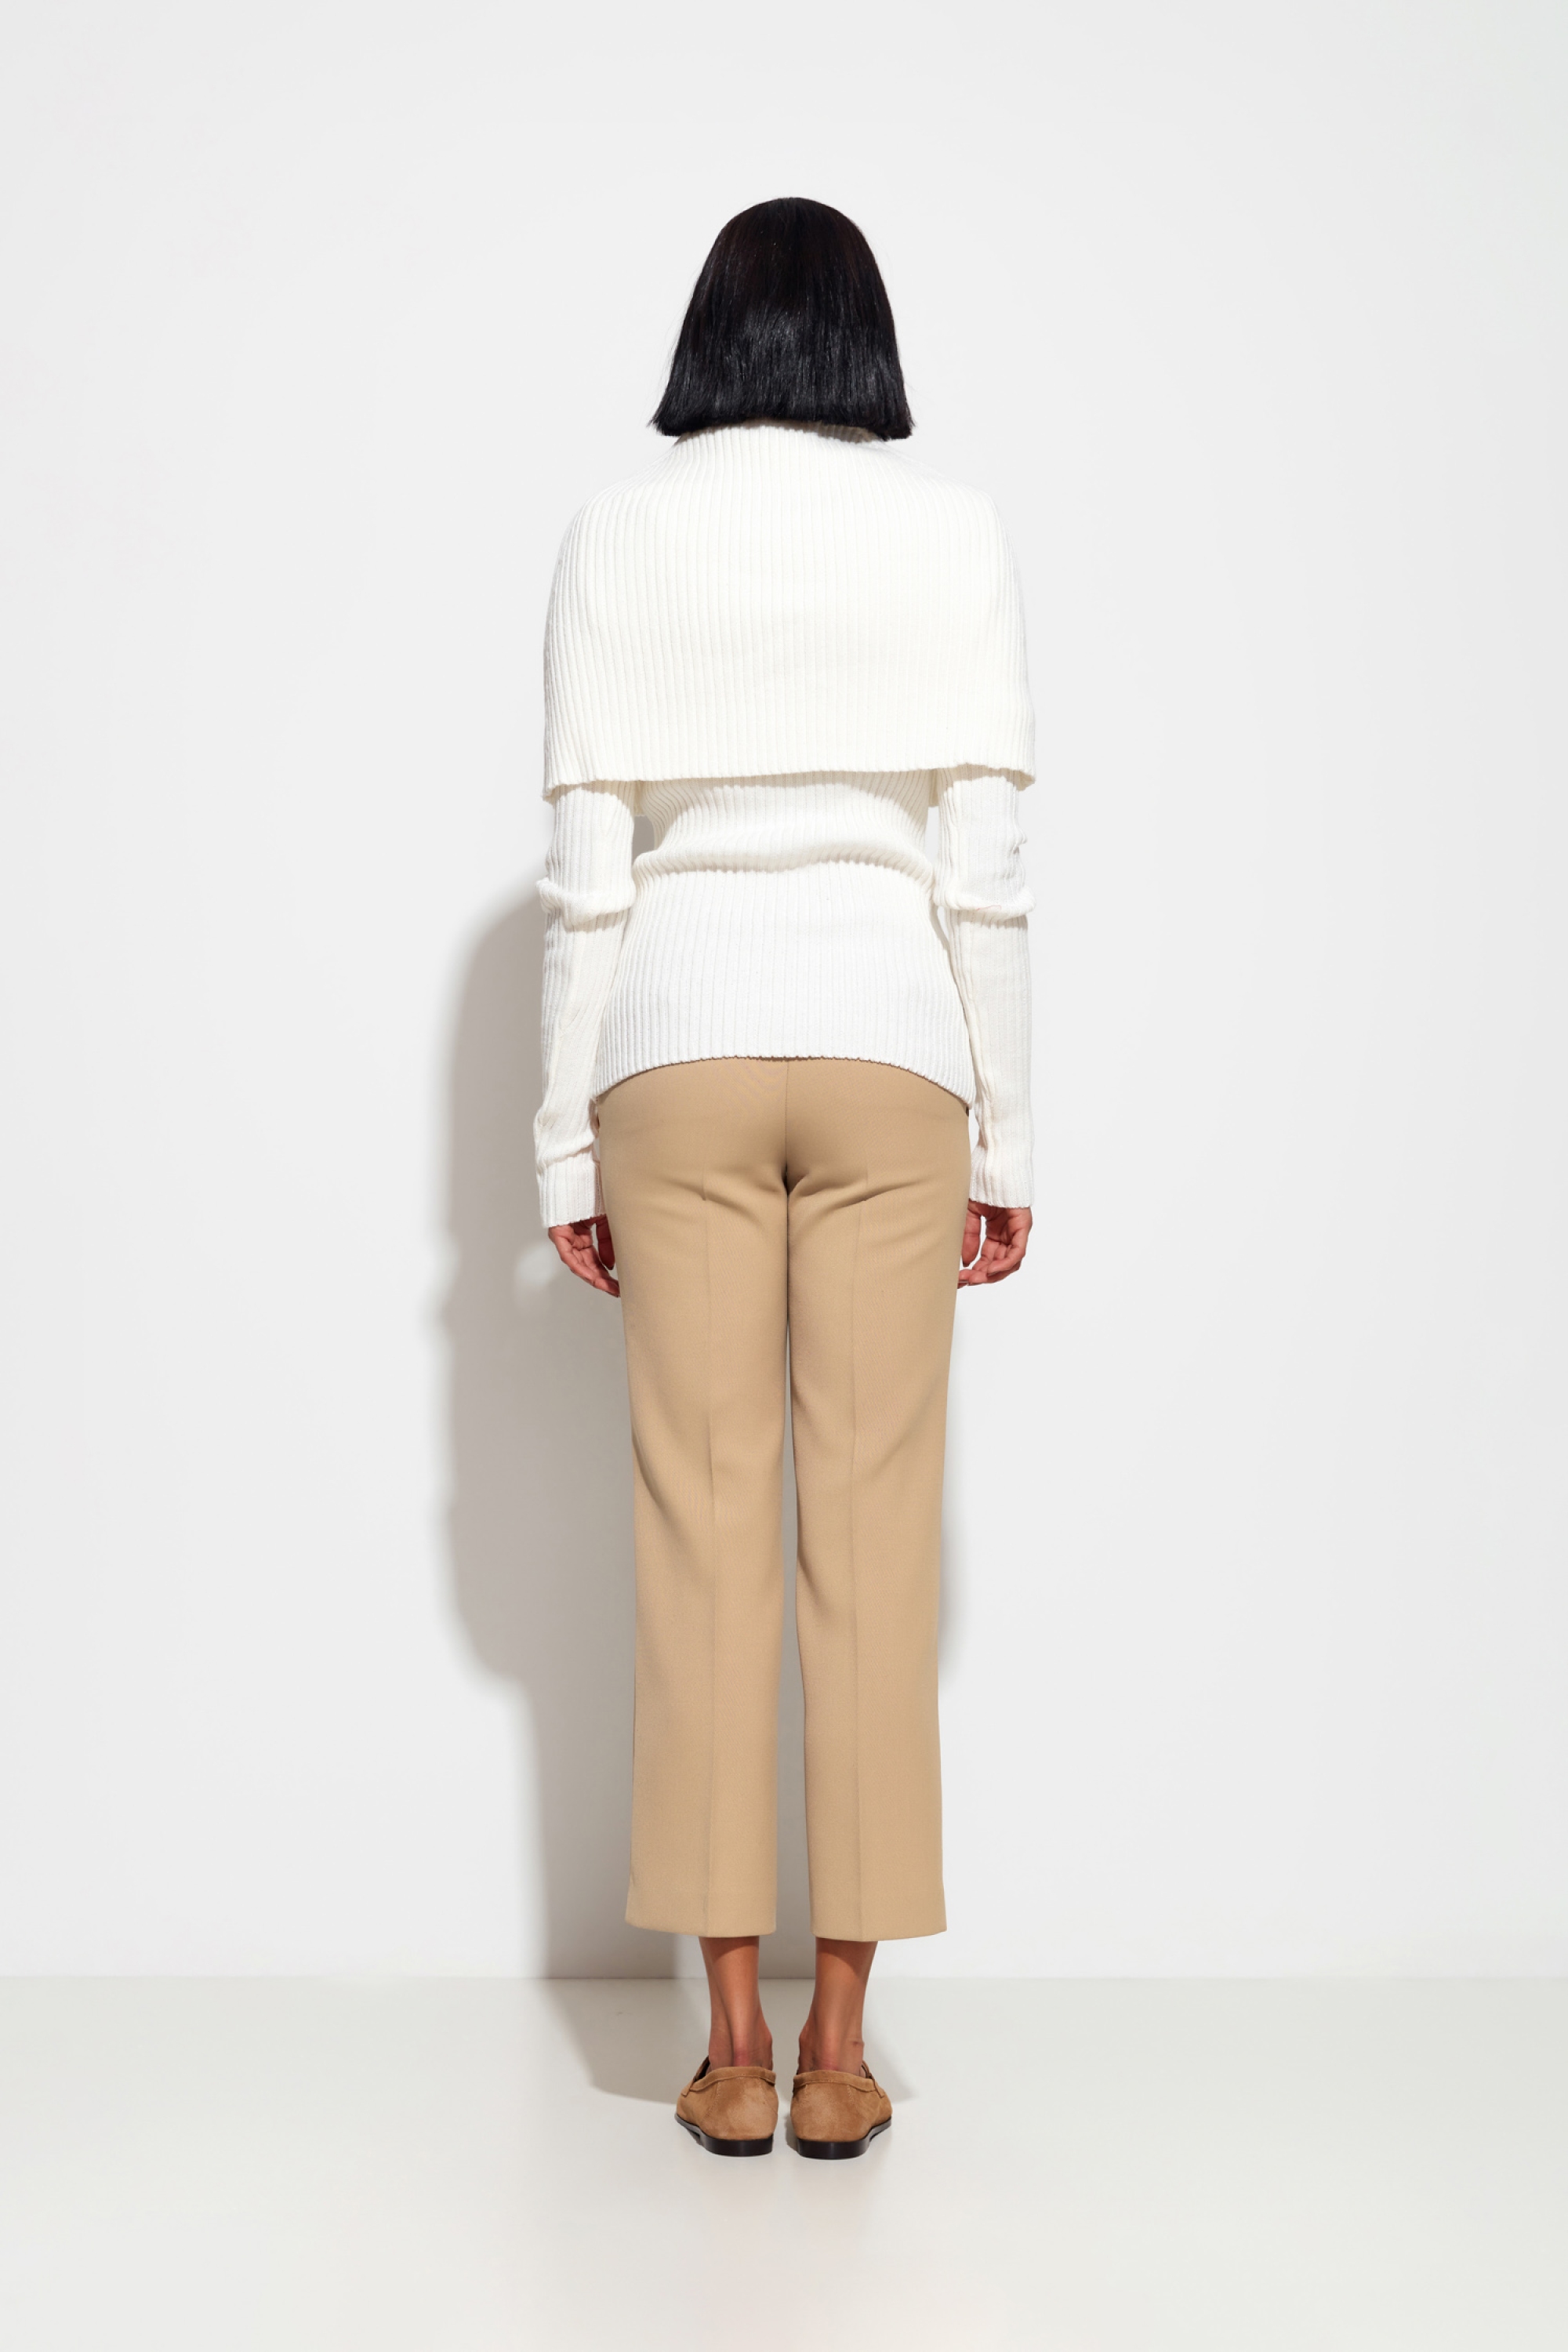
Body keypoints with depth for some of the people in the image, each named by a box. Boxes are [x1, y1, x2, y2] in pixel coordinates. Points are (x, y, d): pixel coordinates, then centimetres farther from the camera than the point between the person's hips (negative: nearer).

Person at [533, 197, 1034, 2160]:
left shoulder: (620, 533, 5)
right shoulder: (954, 532, 4)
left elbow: (587, 868, 1)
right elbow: (984, 861, -1)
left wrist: (567, 1147, 6)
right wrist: (1002, 1137, 5)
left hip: (678, 1046, 0)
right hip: (889, 1043, 0)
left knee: (703, 1526, 3)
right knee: (874, 1530, 3)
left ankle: (732, 2048, 8)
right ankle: (837, 2045, 8)